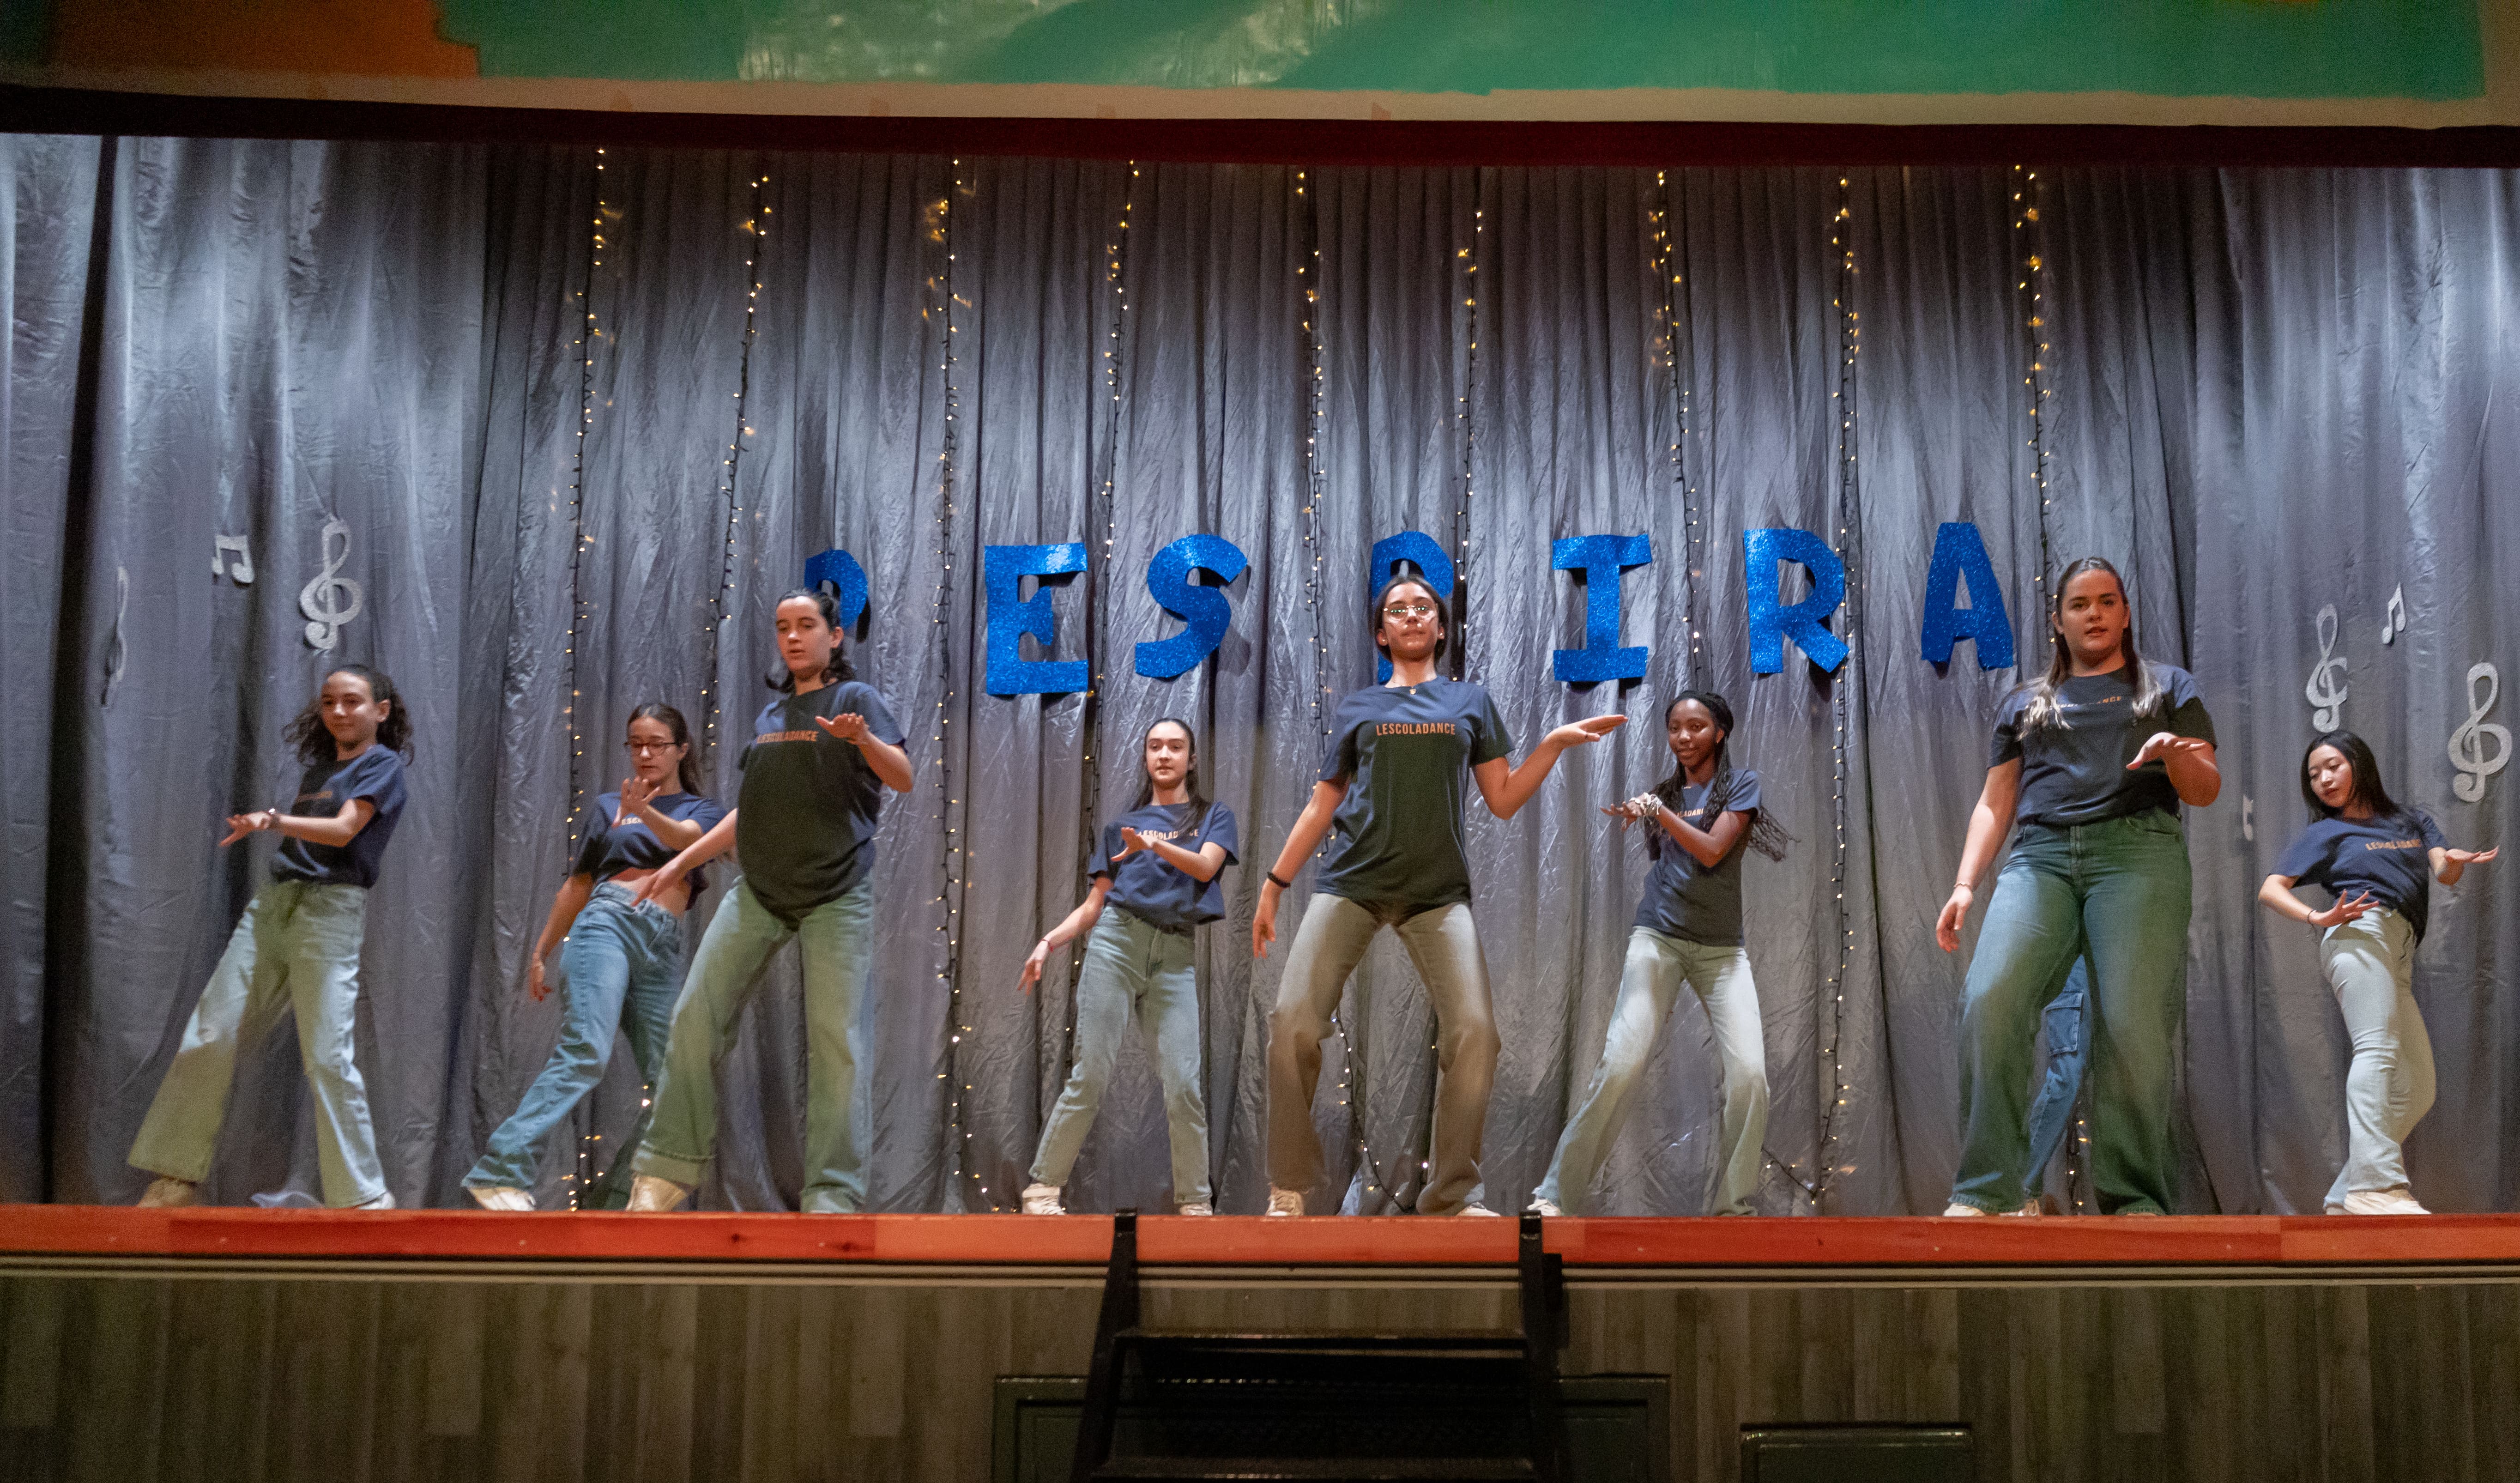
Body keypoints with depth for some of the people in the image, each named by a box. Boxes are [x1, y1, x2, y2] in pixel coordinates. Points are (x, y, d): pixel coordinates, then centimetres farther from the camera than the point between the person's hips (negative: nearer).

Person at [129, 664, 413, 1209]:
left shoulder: (383, 766, 0)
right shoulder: (319, 768, 22)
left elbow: (343, 831, -14)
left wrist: (274, 819, -26)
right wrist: (261, 825, 8)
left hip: (330, 909, -7)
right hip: (273, 901, 7)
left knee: (327, 1057, -12)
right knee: (207, 1040, 2)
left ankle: (364, 1195, -4)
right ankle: (178, 1178, 10)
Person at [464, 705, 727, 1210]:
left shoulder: (701, 809, 17)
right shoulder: (608, 806, 21)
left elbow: (684, 837, -7)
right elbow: (577, 885, 24)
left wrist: (644, 812, -28)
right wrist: (539, 953, 19)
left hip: (663, 947, 2)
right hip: (608, 922, -2)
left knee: (667, 1084, -6)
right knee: (587, 1049, -26)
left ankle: (610, 1200, 3)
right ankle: (503, 1171, -34)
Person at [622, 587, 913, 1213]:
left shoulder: (857, 698, 0)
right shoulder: (770, 715, 17)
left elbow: (903, 779, -16)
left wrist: (864, 740, -36)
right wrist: (682, 862, 22)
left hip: (836, 896, -5)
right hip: (759, 890, 6)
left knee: (833, 1040, -10)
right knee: (695, 1016, -4)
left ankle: (832, 1196, -6)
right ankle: (667, 1171, 4)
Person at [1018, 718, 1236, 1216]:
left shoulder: (1214, 817, 17)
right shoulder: (1121, 826, 21)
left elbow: (1205, 866, -4)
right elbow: (1094, 904, 16)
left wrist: (1154, 844, -22)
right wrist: (1048, 942, 0)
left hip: (1176, 955, 0)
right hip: (1117, 940, 1)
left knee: (1184, 1086, -9)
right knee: (1091, 1076, -8)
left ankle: (1195, 1201, 1)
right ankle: (1044, 1186, -1)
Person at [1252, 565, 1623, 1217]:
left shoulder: (1470, 700, 17)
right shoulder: (1357, 708, 17)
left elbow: (1502, 800, 12)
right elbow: (1322, 806, 18)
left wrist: (1555, 743, 0)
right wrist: (1273, 886, 13)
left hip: (1437, 891, 0)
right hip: (1353, 882, 0)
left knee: (1474, 1031, -16)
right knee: (1293, 1022, -15)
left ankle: (1452, 1195, -1)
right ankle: (1290, 1188, 0)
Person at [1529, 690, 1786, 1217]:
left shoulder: (1740, 784, 5)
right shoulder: (1664, 792, 14)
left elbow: (1712, 851, -8)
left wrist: (1659, 812, -11)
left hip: (1721, 949, -1)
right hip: (1658, 937, 1)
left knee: (1750, 1073, -17)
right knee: (1621, 1064, -15)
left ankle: (1734, 1205, -2)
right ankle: (1556, 1195, -10)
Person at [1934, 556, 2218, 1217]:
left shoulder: (2167, 687, 23)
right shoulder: (2024, 703, 29)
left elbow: (2206, 791, 15)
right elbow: (1994, 803, 23)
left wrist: (2175, 751, -8)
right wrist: (1965, 883, 9)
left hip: (2138, 852, -1)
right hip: (2040, 854, 1)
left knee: (2132, 1026, -18)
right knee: (1989, 1001, -22)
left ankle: (2134, 1199, -12)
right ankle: (1984, 1191, -22)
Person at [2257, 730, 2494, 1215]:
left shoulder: (2412, 821, 30)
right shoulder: (2325, 832, 19)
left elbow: (2444, 873, 13)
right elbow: (2270, 889, 8)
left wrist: (2455, 861, -12)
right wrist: (2318, 917, -10)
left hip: (2397, 959, 6)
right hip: (2361, 933, -6)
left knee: (2416, 1091, -2)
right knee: (2378, 1047, -27)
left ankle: (2347, 1196, -2)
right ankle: (2378, 1184, -43)